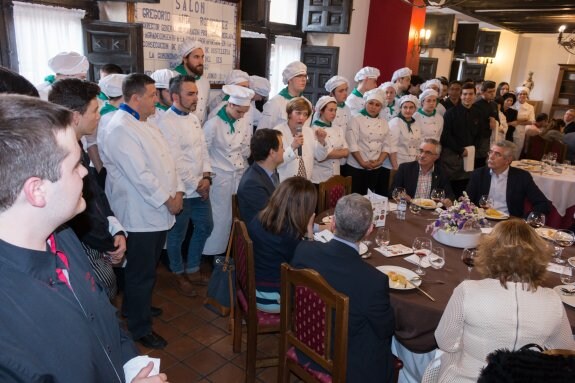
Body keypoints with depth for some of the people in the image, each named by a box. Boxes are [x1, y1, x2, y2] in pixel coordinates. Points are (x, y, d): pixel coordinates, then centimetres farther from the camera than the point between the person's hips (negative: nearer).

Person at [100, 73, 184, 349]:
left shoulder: (144, 123, 12)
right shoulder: (120, 129, -20)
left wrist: (177, 191, -1)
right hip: (141, 215, -9)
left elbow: (165, 159, 11)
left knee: (148, 267, 23)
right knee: (141, 272, 4)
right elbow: (139, 174, -25)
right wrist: (167, 200, -17)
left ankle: (137, 306, 43)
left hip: (158, 212, 9)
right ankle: (140, 327, 20)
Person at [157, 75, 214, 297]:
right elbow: (174, 162, -20)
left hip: (201, 188, 8)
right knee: (177, 235, 10)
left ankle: (192, 269, 37)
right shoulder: (166, 123, -17)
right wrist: (196, 185, -13)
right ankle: (178, 274, 32)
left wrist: (206, 177, -4)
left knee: (205, 226, 18)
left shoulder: (193, 118, 8)